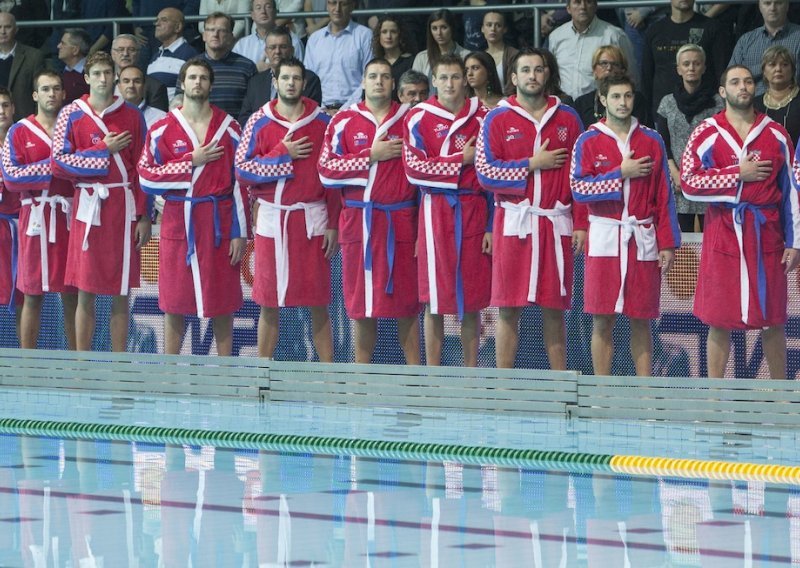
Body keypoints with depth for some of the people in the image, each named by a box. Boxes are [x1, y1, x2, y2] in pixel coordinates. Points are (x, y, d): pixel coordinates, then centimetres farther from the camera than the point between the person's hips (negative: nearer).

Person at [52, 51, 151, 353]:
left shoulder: (131, 116, 8)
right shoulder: (71, 115, 5)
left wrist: (144, 216, 0)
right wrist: (103, 150, -8)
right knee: (86, 293, 0)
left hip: (123, 207, 1)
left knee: (121, 294, 1)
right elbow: (59, 163, -3)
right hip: (87, 206, -1)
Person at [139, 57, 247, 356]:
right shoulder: (163, 129, 4)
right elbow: (147, 177, -3)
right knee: (174, 303, 3)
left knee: (222, 303, 2)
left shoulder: (228, 127, 4)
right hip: (178, 222, 0)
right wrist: (191, 162, -9)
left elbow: (240, 182, 3)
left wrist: (239, 232, -3)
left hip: (219, 223, 0)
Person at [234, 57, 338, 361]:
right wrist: (283, 154, -11)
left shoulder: (321, 122, 4)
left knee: (318, 304, -1)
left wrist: (333, 224, -1)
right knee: (269, 303, 3)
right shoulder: (259, 122, 4)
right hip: (271, 219, 0)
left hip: (312, 219, 0)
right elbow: (242, 170, -3)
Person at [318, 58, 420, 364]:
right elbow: (327, 170, -3)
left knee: (406, 304, -1)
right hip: (359, 221, 0)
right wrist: (371, 156, -10)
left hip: (400, 221, 0)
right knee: (362, 304, 4)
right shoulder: (344, 121, 6)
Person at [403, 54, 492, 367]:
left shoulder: (481, 117, 8)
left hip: (475, 210, 2)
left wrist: (492, 225, 3)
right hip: (437, 209, -2)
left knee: (472, 299, 4)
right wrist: (462, 160, -8)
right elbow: (414, 168, -6)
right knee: (435, 301, -1)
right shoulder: (419, 118, 3)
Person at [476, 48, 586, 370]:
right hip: (513, 221, -1)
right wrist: (533, 165, -9)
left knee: (554, 307, 4)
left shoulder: (567, 119, 10)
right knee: (509, 307, -1)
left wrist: (580, 223, 1)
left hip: (556, 224, 1)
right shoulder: (498, 120, 4)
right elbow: (485, 172, -5)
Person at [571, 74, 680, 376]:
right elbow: (578, 189, -6)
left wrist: (668, 243, 2)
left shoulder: (652, 141, 9)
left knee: (641, 320, 3)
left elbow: (664, 196, 8)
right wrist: (621, 174, -12)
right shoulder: (589, 141, 4)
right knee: (602, 320, -2)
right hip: (604, 237, -1)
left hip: (643, 240, 1)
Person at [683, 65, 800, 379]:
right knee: (719, 320, 1)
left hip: (766, 235, 2)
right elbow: (689, 183, -8)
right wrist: (737, 174, -12)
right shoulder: (707, 134, 1)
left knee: (772, 319, 6)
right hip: (723, 234, -2)